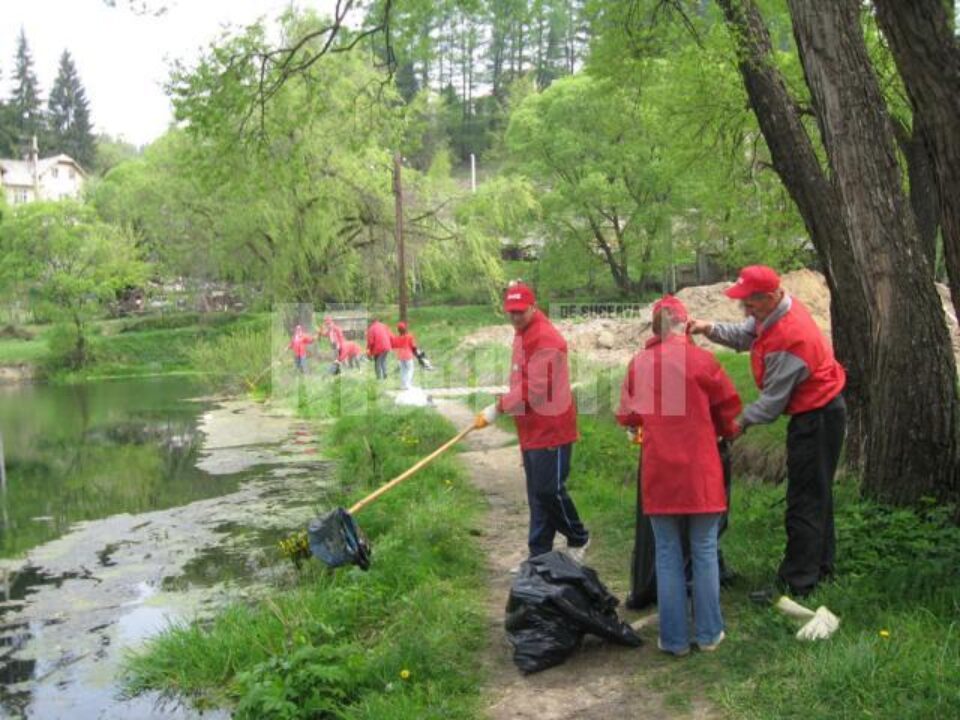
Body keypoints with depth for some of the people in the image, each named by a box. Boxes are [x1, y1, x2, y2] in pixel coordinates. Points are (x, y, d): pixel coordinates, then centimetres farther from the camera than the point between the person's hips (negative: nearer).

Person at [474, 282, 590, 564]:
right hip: (531, 432, 9)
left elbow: (535, 388, -23)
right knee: (537, 494, 12)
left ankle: (578, 539, 20)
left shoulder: (546, 338, -17)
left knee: (549, 490, -3)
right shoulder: (521, 336, 14)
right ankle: (539, 557, 18)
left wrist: (498, 408, -20)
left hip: (550, 431, -9)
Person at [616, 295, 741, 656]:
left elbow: (627, 415, 6)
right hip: (700, 469, -1)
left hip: (659, 471, 1)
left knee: (668, 554, 10)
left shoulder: (638, 363, -1)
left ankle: (674, 638, 14)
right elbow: (727, 406, 5)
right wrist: (728, 432, 25)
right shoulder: (701, 359, -6)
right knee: (704, 552, 11)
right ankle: (709, 633, 17)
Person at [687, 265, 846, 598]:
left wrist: (741, 421, -13)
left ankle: (798, 581, 4)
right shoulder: (776, 310, -3)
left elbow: (773, 401, -24)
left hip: (816, 418, -10)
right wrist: (709, 328, -10)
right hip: (818, 412, 10)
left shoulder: (787, 339, -31)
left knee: (804, 500, -4)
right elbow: (743, 334, 6)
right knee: (816, 493, 19)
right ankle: (820, 566, 33)